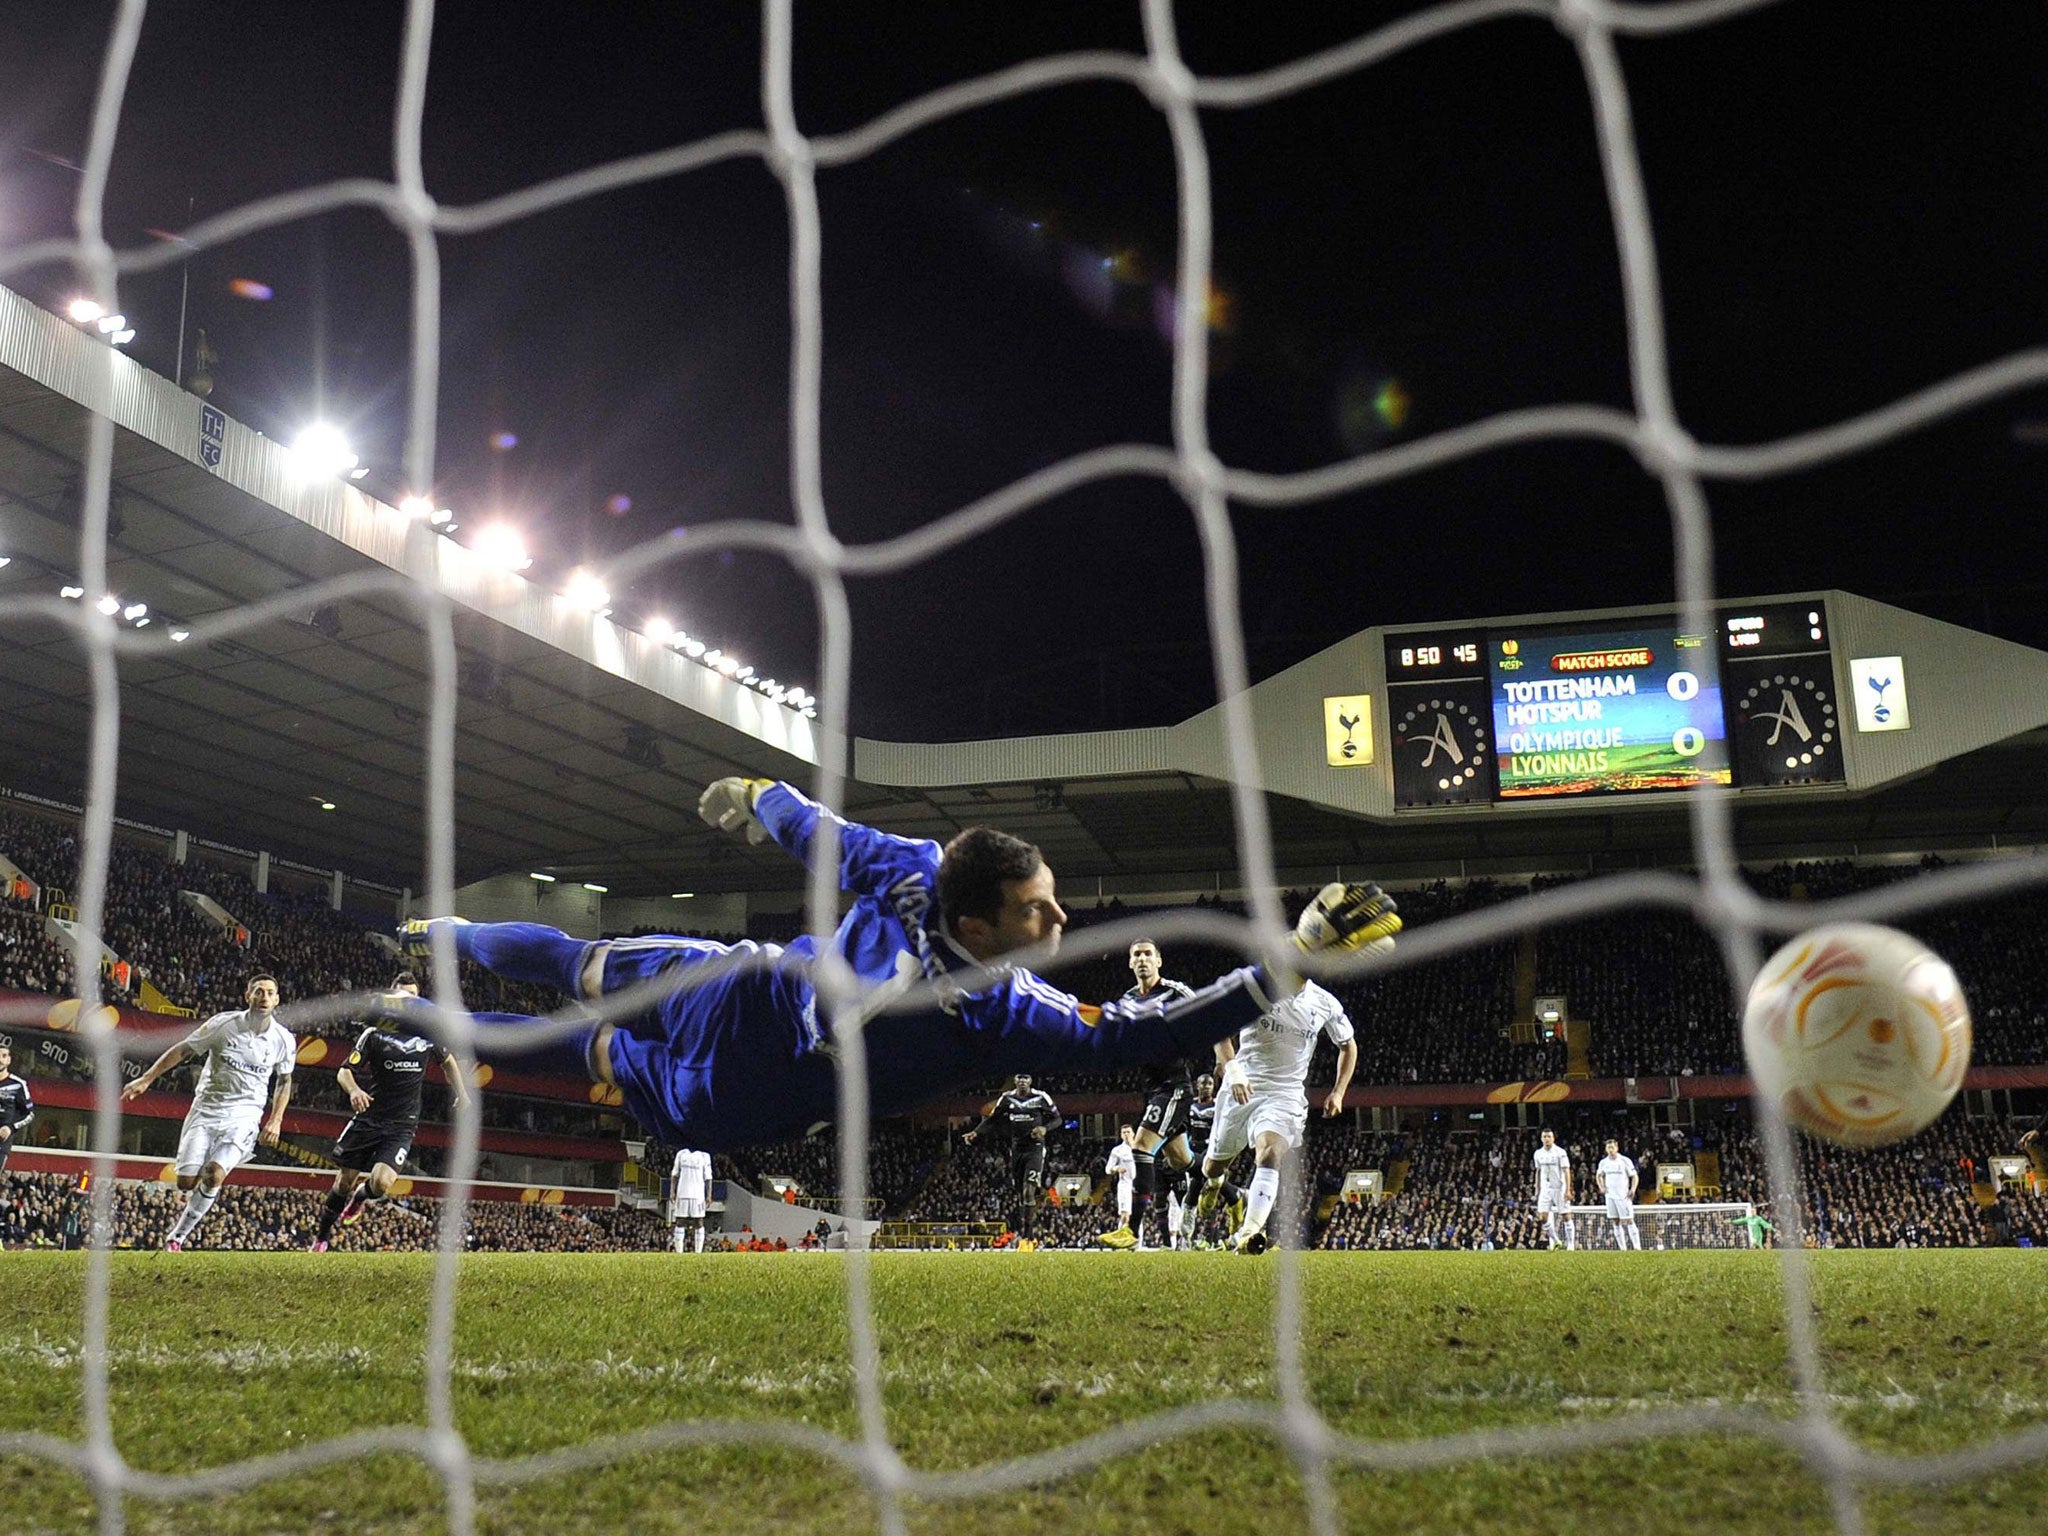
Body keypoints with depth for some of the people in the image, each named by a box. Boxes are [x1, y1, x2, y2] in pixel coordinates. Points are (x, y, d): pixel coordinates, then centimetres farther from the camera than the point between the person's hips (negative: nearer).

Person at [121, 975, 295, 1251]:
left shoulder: (284, 1040, -3)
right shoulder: (223, 1023, -8)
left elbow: (284, 1081, 14)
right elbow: (182, 1050, 2)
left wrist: (276, 1121, 4)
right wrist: (146, 1079, -2)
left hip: (244, 1116, 0)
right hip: (206, 1108, 1)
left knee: (215, 1175, -21)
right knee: (186, 1181, -7)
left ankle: (177, 1236, -3)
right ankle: (192, 1211, 31)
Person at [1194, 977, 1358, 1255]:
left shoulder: (1325, 1004, 1)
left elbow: (1348, 1046, 17)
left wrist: (1338, 1092, 8)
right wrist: (1232, 1068, -19)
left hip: (1286, 1094, 0)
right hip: (1242, 1089, 0)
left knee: (1270, 1154, -28)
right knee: (1212, 1167, 11)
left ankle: (1246, 1235, -37)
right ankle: (1215, 1183, 51)